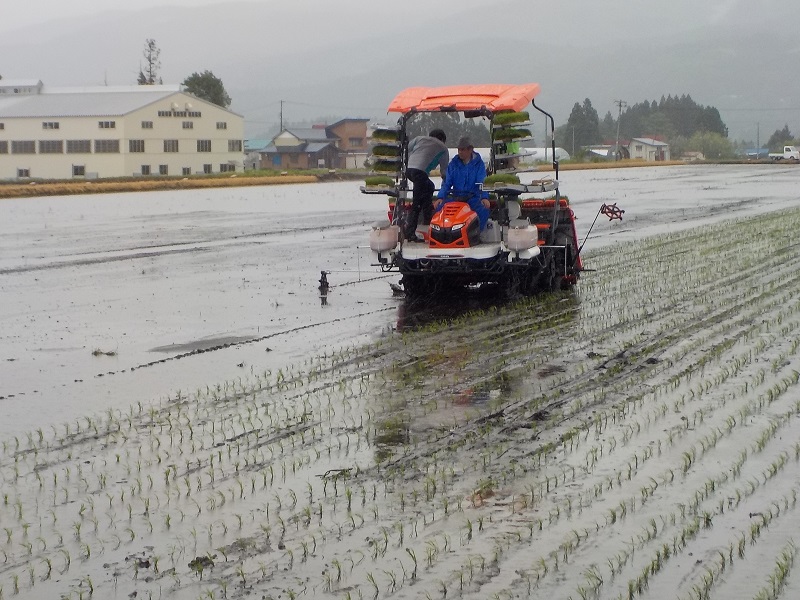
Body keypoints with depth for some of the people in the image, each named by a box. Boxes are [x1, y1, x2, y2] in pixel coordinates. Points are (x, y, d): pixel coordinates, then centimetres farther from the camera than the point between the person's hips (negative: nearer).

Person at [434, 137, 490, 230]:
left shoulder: (478, 164, 1)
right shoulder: (454, 163, 6)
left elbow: (482, 183, -8)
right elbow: (446, 182, 3)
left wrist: (484, 197, -26)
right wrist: (440, 197, -12)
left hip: (473, 197, -2)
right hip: (456, 196, 2)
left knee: (484, 209, -33)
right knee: (440, 207, -25)